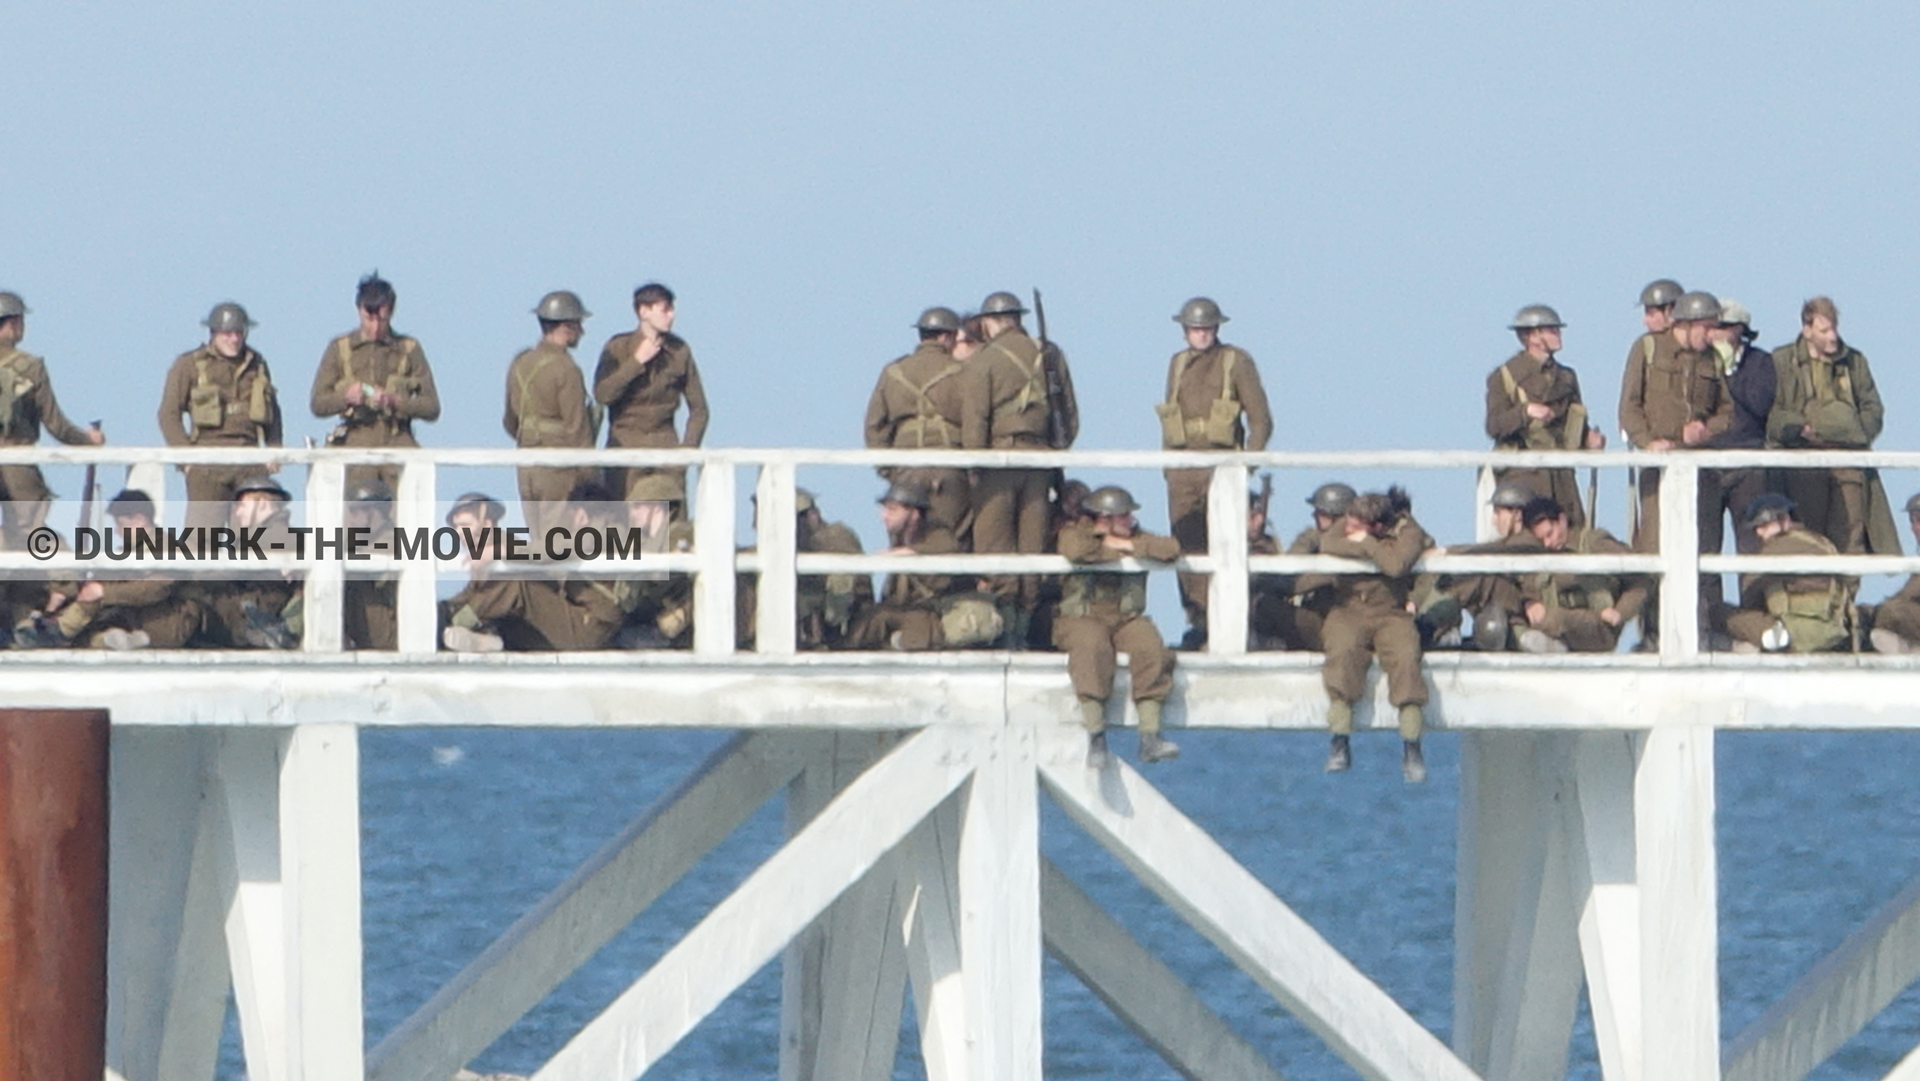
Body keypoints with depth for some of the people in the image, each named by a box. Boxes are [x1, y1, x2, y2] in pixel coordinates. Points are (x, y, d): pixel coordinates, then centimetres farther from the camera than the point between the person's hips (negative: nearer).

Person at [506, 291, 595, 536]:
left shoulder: (520, 364, 9)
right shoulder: (565, 370, -14)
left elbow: (510, 423, 18)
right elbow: (577, 427, -15)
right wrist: (588, 477, -9)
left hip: (526, 468, 7)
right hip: (559, 470, -7)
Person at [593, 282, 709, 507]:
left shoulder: (679, 351, 7)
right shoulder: (619, 349, 1)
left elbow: (698, 408, 13)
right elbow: (602, 394, -13)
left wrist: (688, 446, 1)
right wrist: (637, 362, -13)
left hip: (666, 444, 2)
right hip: (625, 444, -2)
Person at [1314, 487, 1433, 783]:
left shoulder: (1407, 532, -5)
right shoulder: (1346, 526, 6)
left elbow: (1397, 564, -25)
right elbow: (1327, 544, -16)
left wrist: (1365, 544, -12)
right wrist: (1372, 553, -16)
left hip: (1391, 614, -1)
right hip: (1349, 611, 1)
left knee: (1406, 655, -30)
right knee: (1343, 650, -31)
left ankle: (1412, 746, -26)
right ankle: (1340, 743, -30)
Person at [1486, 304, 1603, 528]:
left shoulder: (1566, 377, 18)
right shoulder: (1504, 377, 2)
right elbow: (1493, 426, -7)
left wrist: (1588, 439, 1)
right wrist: (1526, 411, -22)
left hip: (1561, 474, 5)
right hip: (1522, 475, -5)